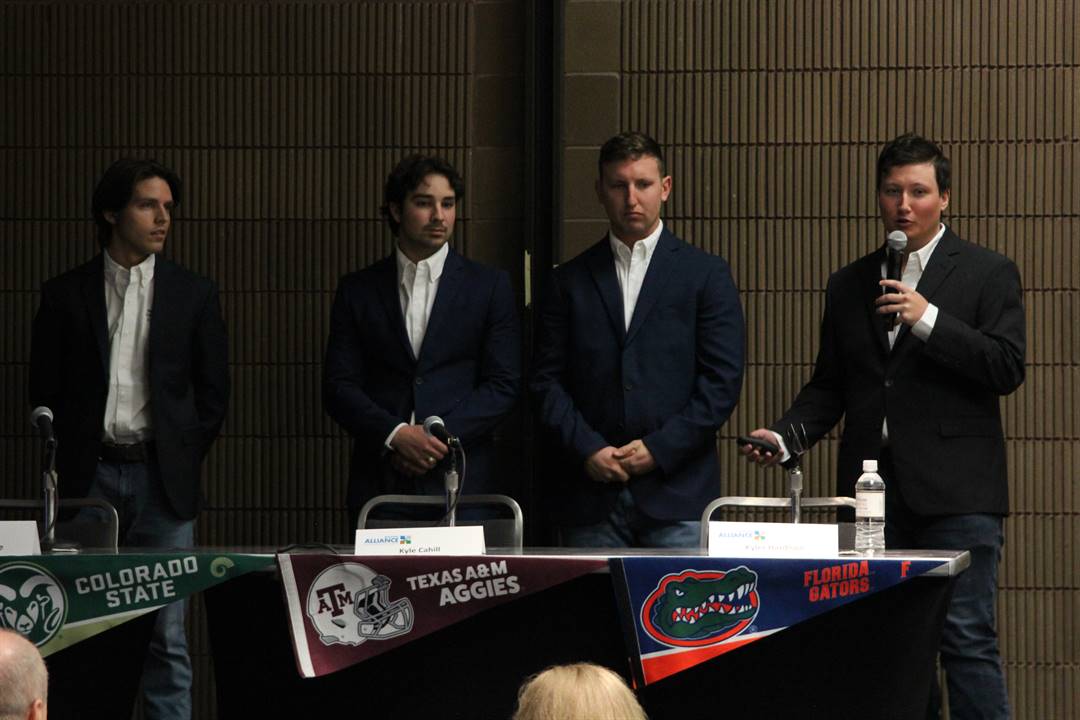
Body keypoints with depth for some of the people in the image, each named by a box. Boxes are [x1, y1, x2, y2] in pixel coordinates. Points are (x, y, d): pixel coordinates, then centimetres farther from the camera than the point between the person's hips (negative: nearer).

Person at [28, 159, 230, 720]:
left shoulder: (194, 294, 6)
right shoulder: (65, 295, 5)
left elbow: (213, 391, 9)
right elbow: (45, 391, 8)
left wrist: (183, 460, 3)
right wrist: (70, 462, 3)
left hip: (162, 480, 0)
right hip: (90, 477, 0)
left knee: (165, 632, 0)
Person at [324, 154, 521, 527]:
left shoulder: (489, 286, 7)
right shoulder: (357, 290, 10)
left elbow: (504, 384, 1)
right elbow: (338, 386, 4)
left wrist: (440, 437, -10)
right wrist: (396, 435, -11)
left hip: (462, 481, -1)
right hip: (379, 480, 1)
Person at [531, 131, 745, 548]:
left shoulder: (706, 275, 6)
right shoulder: (571, 281, 13)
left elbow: (723, 381, 0)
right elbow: (547, 381, 8)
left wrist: (658, 449, -8)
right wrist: (587, 449, -7)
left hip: (677, 496, -2)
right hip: (591, 495, 2)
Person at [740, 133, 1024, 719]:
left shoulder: (988, 274, 4)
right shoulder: (849, 286, 17)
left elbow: (1007, 368, -7)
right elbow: (829, 385, 18)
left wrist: (928, 319, -14)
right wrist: (785, 435, 0)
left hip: (953, 492, -4)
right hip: (874, 491, 4)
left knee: (966, 640, -8)